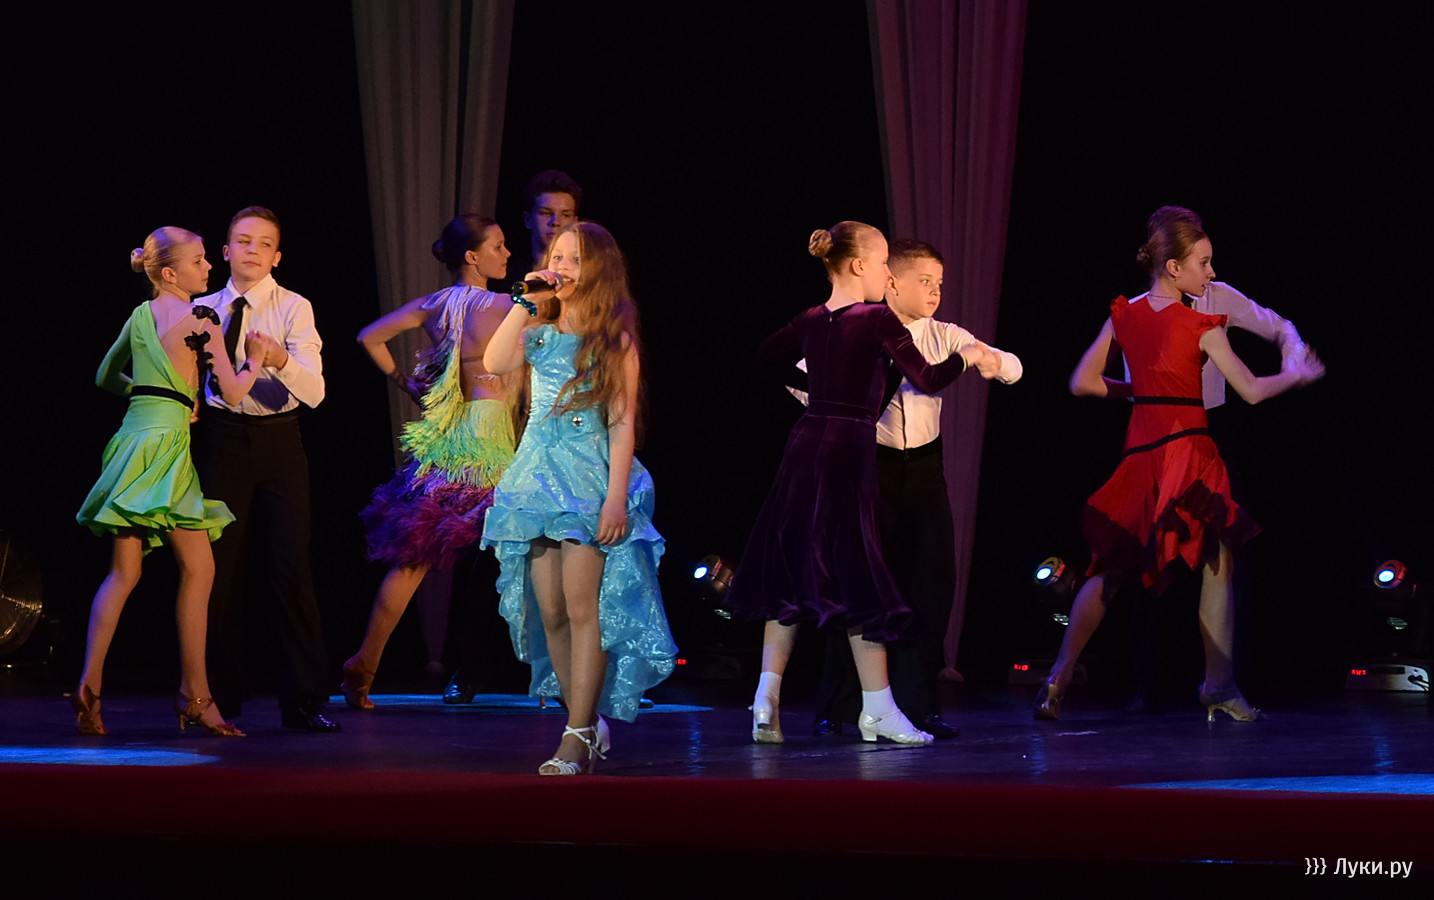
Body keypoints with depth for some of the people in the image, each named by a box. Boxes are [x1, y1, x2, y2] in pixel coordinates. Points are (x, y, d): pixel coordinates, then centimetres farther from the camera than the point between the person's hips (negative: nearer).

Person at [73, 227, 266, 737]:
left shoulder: (140, 316, 15)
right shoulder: (200, 317, -7)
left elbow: (106, 377, 27)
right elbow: (232, 392, -7)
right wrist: (256, 359, 11)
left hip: (133, 437, 8)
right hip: (166, 441, -8)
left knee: (124, 571, 7)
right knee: (198, 568, -2)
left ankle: (90, 686, -3)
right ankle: (194, 695, -2)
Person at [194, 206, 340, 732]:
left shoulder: (294, 309, 0)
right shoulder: (205, 309, 8)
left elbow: (314, 392, -10)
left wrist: (282, 361, -28)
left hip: (278, 440, -2)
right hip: (221, 438, 2)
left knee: (290, 567, -6)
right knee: (219, 567, 3)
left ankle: (303, 701, 0)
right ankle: (223, 694, 16)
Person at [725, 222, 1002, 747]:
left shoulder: (811, 321, 10)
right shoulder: (878, 319, -9)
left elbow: (765, 361, 25)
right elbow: (927, 380, -11)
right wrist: (968, 356, 6)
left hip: (804, 445, 6)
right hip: (848, 449, -6)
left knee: (792, 570, 10)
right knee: (857, 578, -1)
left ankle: (767, 699, 4)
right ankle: (877, 709, 5)